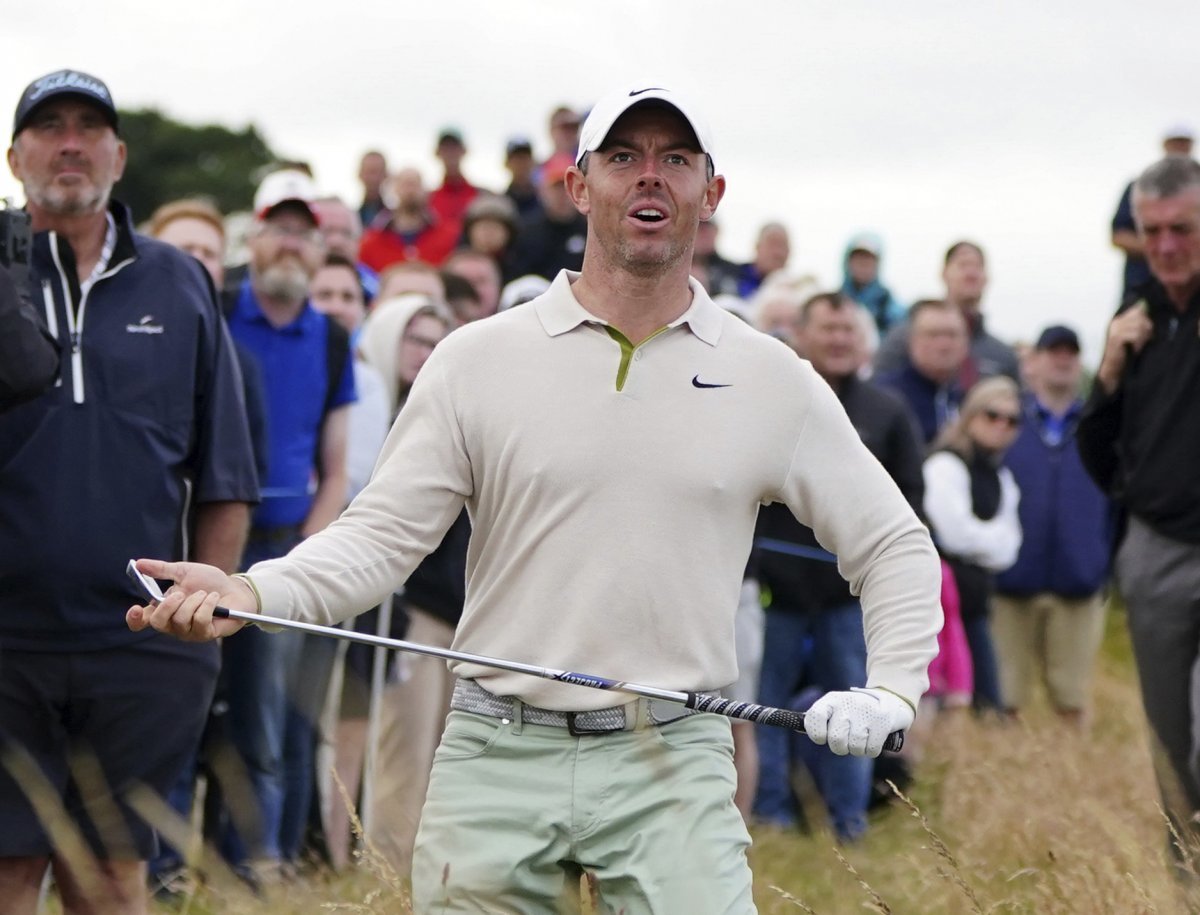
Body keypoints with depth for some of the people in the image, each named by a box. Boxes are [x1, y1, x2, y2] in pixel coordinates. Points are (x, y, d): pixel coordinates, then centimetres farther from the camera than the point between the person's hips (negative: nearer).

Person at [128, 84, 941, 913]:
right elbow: (383, 532, 1)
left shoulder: (772, 379, 7)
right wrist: (252, 592, -16)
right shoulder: (478, 360, 5)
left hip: (673, 761, 0)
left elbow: (895, 545, 13)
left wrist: (893, 689, -2)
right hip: (498, 756, 0)